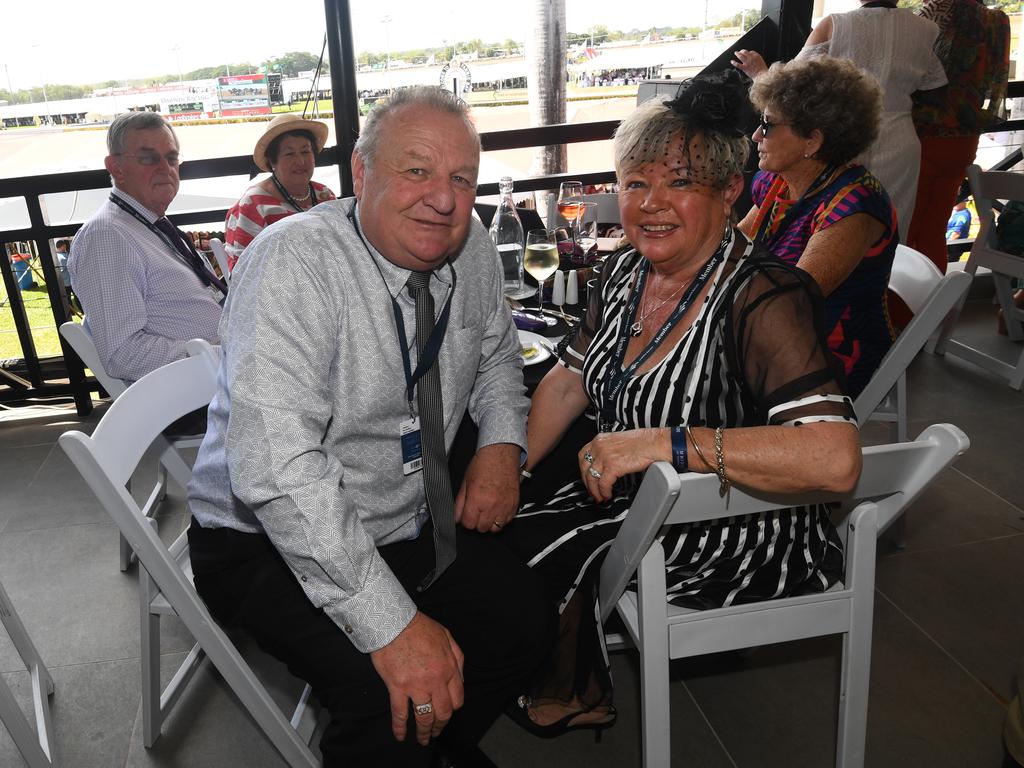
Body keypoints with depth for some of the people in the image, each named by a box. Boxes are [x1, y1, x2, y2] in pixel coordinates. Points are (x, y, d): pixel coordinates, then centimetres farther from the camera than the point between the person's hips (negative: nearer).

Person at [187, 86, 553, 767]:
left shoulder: (471, 248, -4)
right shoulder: (294, 262, -25)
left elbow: (495, 354, 16)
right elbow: (276, 467, -33)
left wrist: (502, 441, -5)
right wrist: (392, 623, -34)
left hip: (413, 523, 7)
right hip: (271, 539, -6)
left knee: (527, 619, -2)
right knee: (393, 702, -27)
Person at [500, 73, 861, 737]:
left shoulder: (765, 300, -26)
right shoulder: (625, 272, -1)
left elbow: (836, 460, -38)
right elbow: (568, 382, 9)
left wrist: (664, 442, -39)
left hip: (739, 537, -7)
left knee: (548, 556, -15)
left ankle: (573, 702, 19)